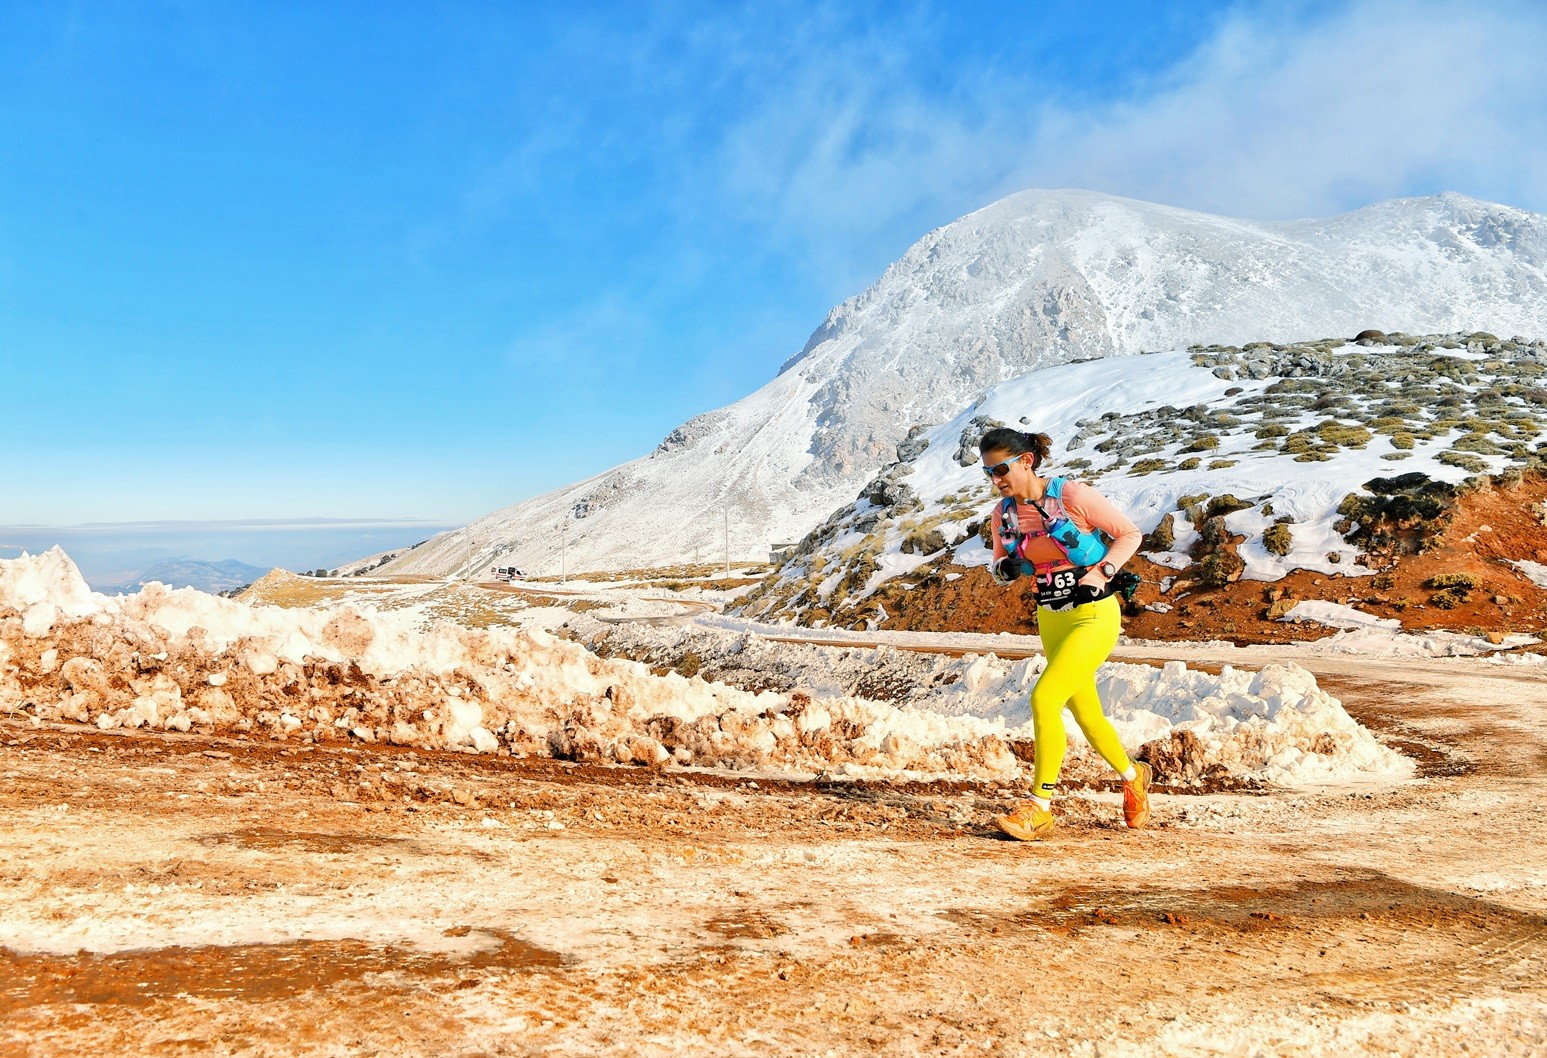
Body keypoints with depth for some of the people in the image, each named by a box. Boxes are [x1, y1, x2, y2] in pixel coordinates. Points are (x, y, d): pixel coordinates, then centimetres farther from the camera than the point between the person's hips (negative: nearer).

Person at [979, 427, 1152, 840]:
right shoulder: (1004, 512, 0)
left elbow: (1130, 533, -6)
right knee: (1085, 713, 17)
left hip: (1094, 615, -7)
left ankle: (1039, 809, -8)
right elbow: (999, 565, 14)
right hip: (1051, 619, 7)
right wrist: (1003, 568, -8)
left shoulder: (1072, 495, -16)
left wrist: (1101, 574, -18)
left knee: (1043, 698, -19)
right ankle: (1133, 776, 45)